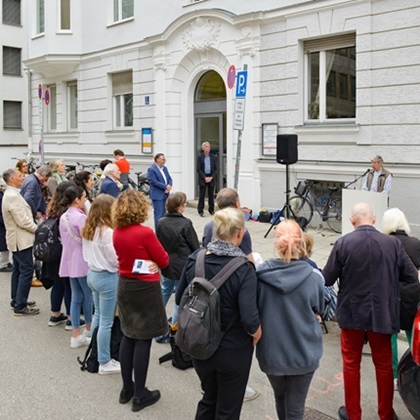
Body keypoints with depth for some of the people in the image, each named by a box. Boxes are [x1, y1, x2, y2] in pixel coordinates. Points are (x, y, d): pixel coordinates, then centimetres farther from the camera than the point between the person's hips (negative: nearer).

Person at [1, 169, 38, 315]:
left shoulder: (11, 194, 12)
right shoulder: (13, 196, -22)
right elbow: (22, 221, -24)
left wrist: (35, 228, 11)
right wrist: (38, 229, -12)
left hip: (17, 239, 11)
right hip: (21, 239, -11)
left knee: (18, 270, 16)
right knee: (26, 271, -7)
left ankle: (16, 301, 25)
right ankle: (20, 306, -4)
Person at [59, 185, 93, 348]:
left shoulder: (64, 217, 10)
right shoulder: (80, 217, -19)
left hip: (70, 261, 8)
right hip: (83, 262, -8)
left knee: (76, 297, 10)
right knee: (89, 296, 9)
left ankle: (76, 334, 12)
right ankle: (89, 328, 24)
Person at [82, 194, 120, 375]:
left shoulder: (87, 229, 3)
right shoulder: (107, 232, -23)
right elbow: (116, 259, -18)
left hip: (92, 274, 9)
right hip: (107, 277, -9)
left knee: (98, 316, 21)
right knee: (106, 322, 2)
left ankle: (95, 354, 32)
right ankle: (105, 363, 12)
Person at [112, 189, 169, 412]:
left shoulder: (116, 233, 0)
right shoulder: (145, 233, -20)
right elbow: (164, 261, -10)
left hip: (125, 286, 7)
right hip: (146, 289, -7)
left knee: (128, 336, 16)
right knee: (143, 339, 2)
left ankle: (127, 389, 26)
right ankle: (140, 395, 11)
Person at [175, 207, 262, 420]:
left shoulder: (194, 259, -9)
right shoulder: (243, 268, -22)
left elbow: (179, 299, 2)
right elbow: (249, 319, -27)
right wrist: (257, 335, -7)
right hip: (233, 350, -4)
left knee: (209, 399, 29)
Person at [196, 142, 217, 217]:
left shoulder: (213, 157, 6)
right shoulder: (200, 157, 0)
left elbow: (215, 169, 5)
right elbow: (198, 169, -3)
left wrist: (211, 177, -8)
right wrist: (205, 177, -12)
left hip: (211, 178, 2)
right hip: (202, 178, -2)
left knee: (211, 195, 5)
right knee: (202, 195, -1)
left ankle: (211, 210, 14)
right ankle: (200, 211, 3)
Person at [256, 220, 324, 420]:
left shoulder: (261, 275, -15)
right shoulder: (314, 277, -17)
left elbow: (254, 310, -1)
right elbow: (319, 310, 1)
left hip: (271, 352, 2)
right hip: (303, 353, -1)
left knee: (280, 398, 27)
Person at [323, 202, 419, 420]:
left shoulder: (343, 243, -14)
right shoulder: (393, 243, -10)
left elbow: (327, 279, -10)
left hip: (352, 313, -1)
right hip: (382, 313, 1)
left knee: (351, 364, 15)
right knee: (384, 365, 18)